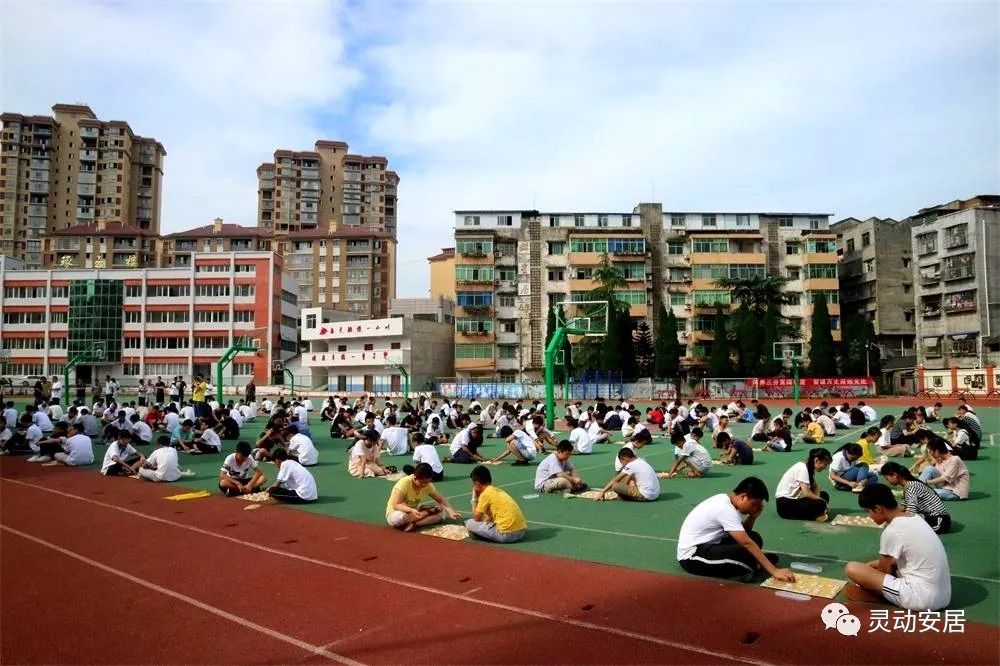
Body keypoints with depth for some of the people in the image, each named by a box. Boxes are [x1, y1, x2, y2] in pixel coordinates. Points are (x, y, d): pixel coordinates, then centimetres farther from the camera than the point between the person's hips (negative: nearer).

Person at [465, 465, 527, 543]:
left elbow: (476, 518, 2)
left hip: (507, 533, -8)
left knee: (470, 524, 1)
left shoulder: (485, 494, -3)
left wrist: (474, 499, 13)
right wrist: (491, 518, 17)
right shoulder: (499, 490, 19)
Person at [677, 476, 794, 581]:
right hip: (692, 556, -10)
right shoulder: (725, 509, -23)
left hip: (705, 546, 10)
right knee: (747, 554, -29)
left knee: (755, 538, 6)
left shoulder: (725, 500, 5)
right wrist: (774, 571, -28)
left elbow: (744, 533, 12)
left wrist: (753, 516, -5)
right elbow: (747, 543, -28)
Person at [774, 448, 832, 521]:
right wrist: (823, 501, -11)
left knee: (824, 495, 8)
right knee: (820, 504, -24)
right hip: (785, 504, -10)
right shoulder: (802, 469, -19)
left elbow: (815, 488, 7)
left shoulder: (810, 468, 9)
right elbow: (806, 493, -25)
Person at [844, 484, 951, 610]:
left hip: (922, 598, -9)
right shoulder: (915, 518, 9)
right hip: (943, 597, 9)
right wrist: (871, 565, 23)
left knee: (852, 568, -13)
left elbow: (882, 570, 0)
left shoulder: (891, 532, -16)